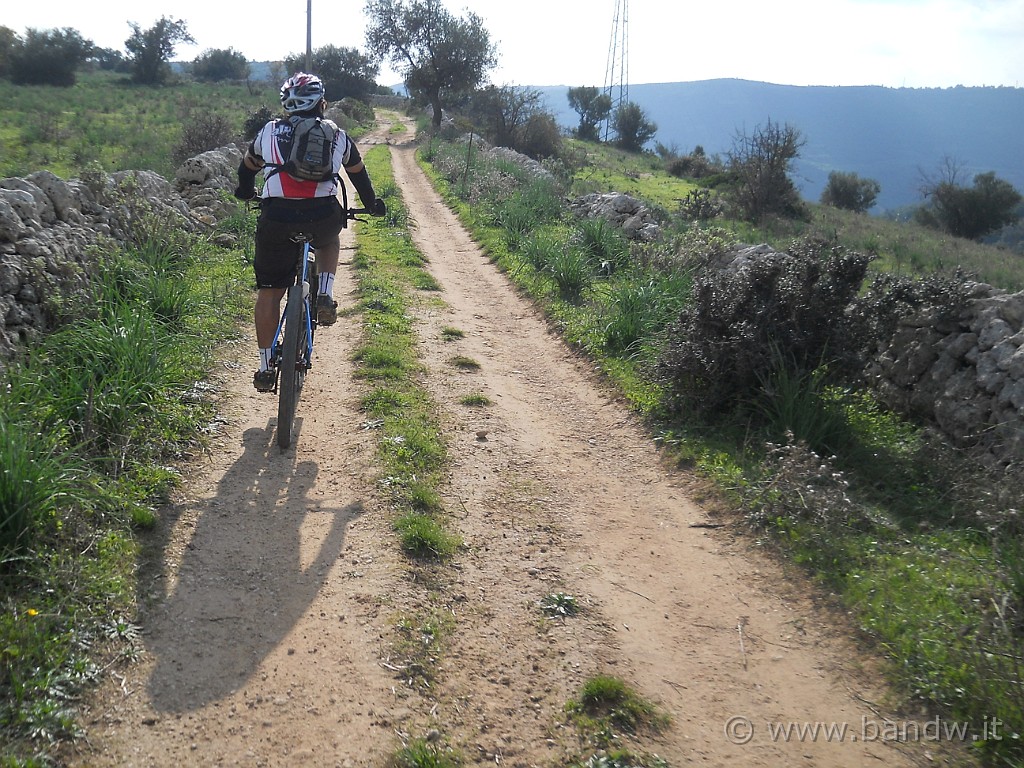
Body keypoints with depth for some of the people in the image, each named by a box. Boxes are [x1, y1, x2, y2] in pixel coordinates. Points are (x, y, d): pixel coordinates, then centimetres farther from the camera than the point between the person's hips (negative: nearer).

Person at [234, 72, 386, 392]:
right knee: (329, 241, 37)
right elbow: (358, 173, 34)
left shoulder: (269, 132, 21)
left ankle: (265, 367, 16)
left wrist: (245, 191, 59)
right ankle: (325, 297, 15)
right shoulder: (337, 135, 19)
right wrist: (372, 204, 52)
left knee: (269, 292, 13)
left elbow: (247, 167, 38)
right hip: (323, 216, 0)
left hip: (277, 216, 0)